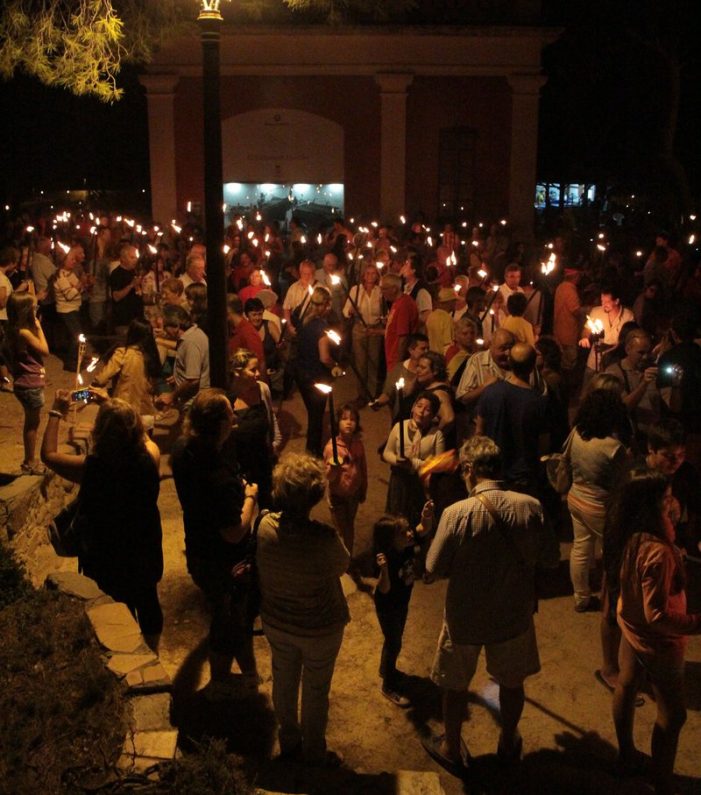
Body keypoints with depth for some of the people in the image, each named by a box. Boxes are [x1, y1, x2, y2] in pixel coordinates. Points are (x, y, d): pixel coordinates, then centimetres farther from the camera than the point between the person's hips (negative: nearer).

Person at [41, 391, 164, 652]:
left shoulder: (90, 468, -31)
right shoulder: (150, 457, -23)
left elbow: (48, 455, -11)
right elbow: (142, 436, 2)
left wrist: (56, 412, -2)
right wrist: (112, 405, 5)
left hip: (106, 559, -3)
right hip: (146, 552, 4)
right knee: (148, 603, 26)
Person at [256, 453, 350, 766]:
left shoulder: (265, 526, -22)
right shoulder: (325, 539, -35)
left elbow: (261, 570, -3)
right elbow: (343, 565, -13)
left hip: (276, 623, 4)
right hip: (319, 629, -4)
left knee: (284, 682, 26)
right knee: (315, 692, 19)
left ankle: (289, 743, 49)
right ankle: (314, 753, 40)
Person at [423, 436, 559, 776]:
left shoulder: (457, 513, -24)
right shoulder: (530, 506, -16)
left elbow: (433, 570, -18)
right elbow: (551, 557, -4)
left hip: (465, 619, -2)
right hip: (513, 617, 3)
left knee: (456, 685, 21)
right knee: (511, 682, 26)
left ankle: (451, 749, 41)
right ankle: (508, 743, 47)